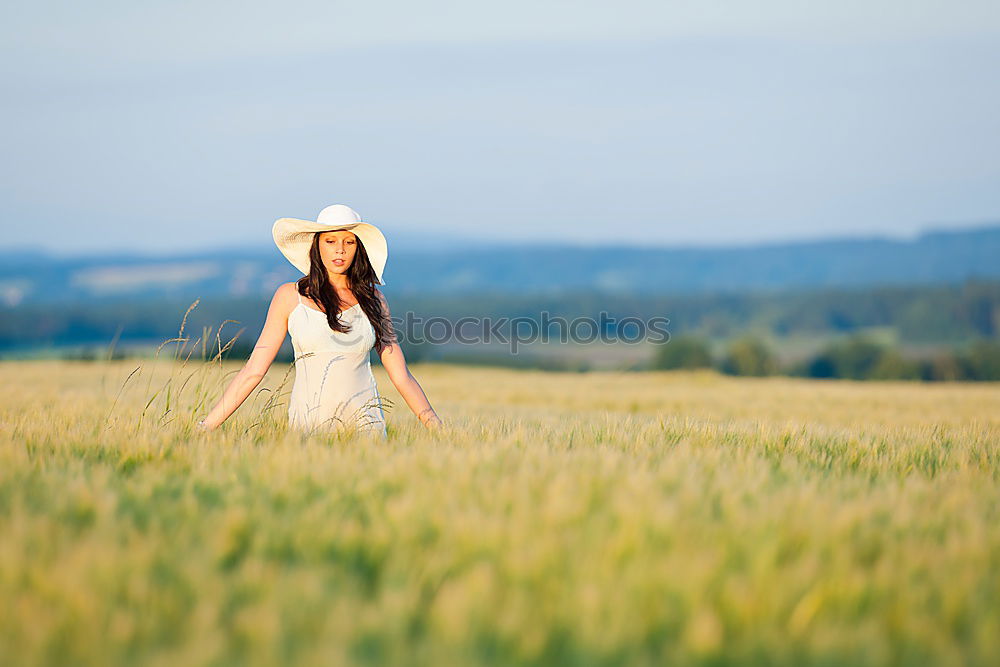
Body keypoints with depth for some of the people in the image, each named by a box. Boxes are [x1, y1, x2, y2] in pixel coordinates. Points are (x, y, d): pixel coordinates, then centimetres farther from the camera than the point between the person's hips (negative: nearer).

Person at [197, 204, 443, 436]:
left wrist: (438, 430, 4)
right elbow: (254, 370, 4)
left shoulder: (373, 299, 10)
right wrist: (206, 426, -2)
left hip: (364, 422, 1)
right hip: (308, 423, -1)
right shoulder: (291, 296, 5)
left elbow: (402, 377, 12)